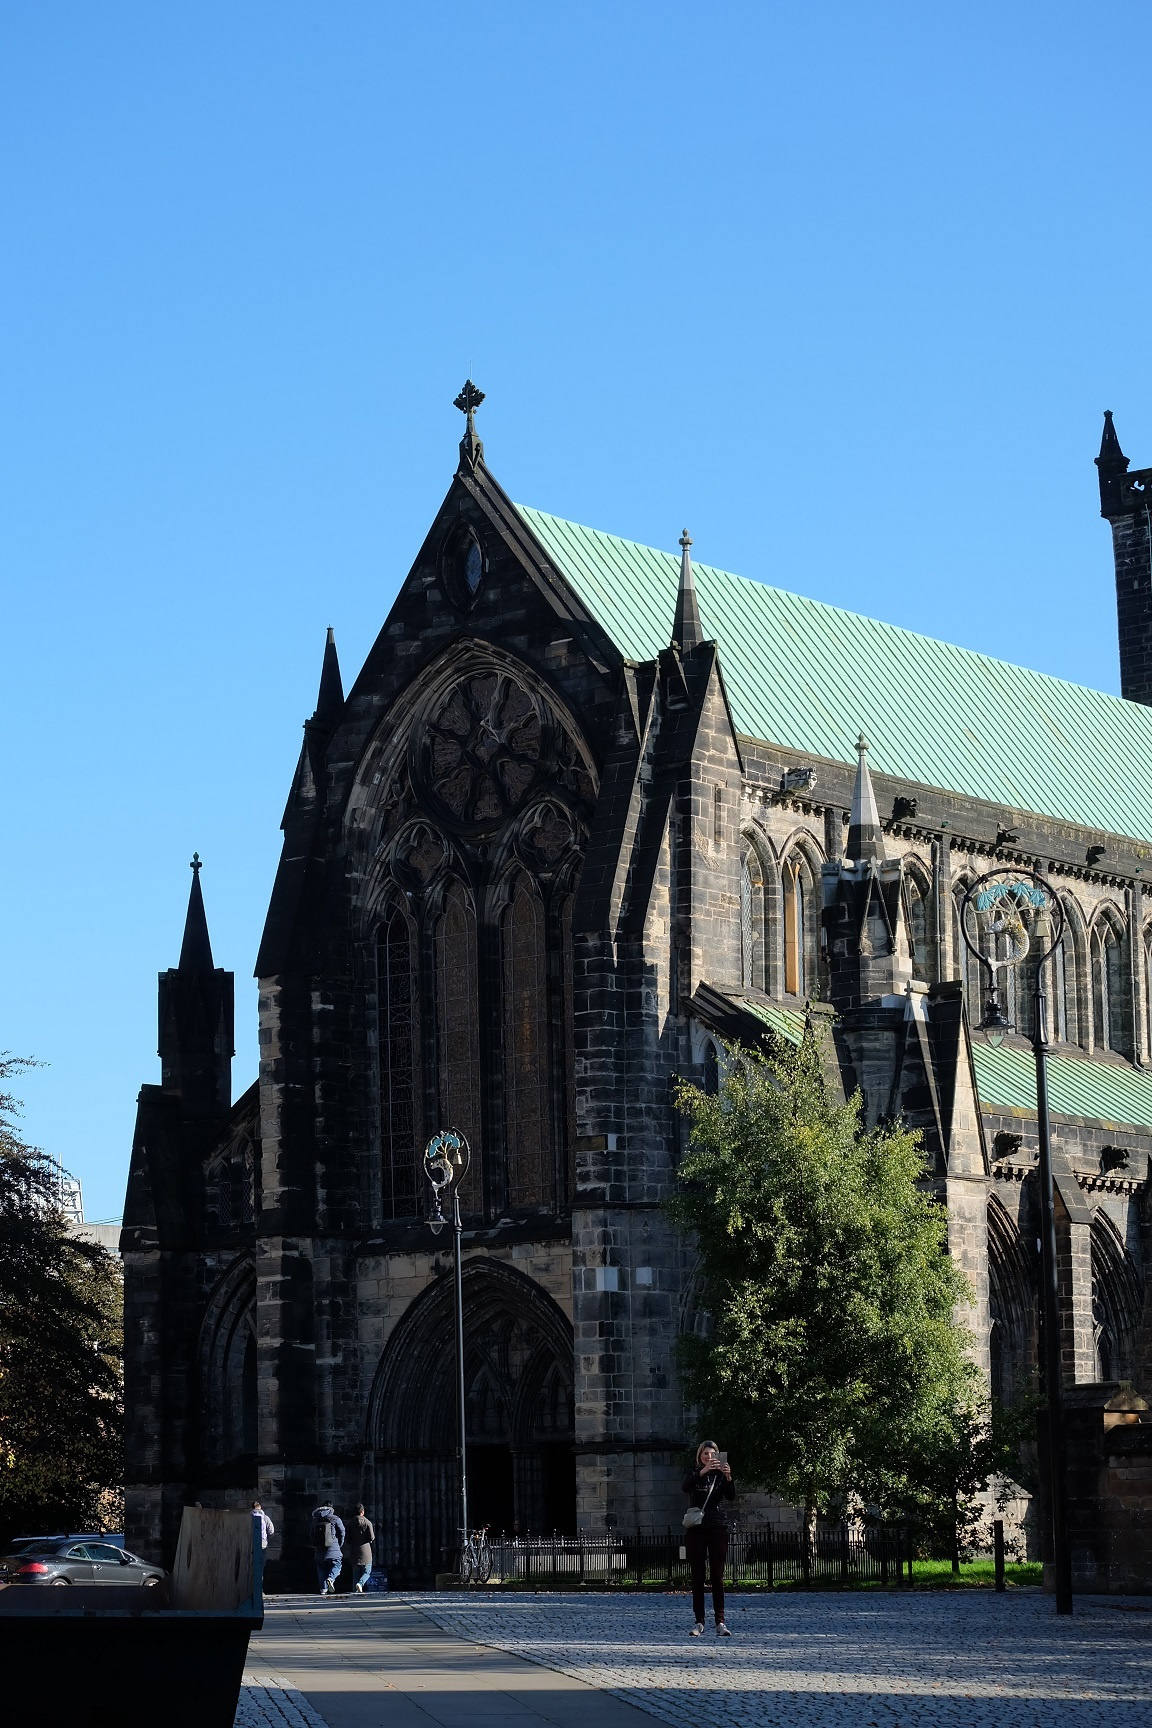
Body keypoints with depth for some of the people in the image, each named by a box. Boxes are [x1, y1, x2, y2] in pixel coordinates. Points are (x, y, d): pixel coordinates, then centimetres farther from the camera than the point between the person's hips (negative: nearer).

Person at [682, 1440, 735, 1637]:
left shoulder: (721, 1475, 7)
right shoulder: (694, 1474, 7)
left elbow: (731, 1496, -9)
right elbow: (686, 1487, -16)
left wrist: (728, 1477, -28)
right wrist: (703, 1471, -31)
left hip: (717, 1528, 0)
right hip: (696, 1529, 0)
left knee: (718, 1576, -3)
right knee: (698, 1576, 0)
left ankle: (720, 1622, -5)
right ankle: (699, 1622, 1)